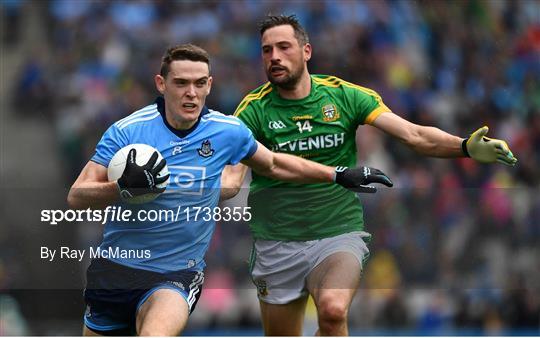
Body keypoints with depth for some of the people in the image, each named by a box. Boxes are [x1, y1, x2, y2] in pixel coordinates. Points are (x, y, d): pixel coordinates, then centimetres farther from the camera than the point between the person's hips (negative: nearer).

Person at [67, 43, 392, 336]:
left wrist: (339, 175, 19)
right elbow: (76, 196, -12)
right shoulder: (127, 130, -10)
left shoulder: (228, 131, -2)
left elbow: (274, 164, 19)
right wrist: (123, 188, -30)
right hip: (116, 264, 1)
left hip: (178, 274, -1)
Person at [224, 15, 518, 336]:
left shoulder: (343, 95, -1)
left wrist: (466, 147, -24)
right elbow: (232, 177, -13)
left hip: (339, 234, -1)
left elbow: (414, 135, -6)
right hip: (277, 245, 1)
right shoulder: (254, 110, -3)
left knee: (333, 310, -31)